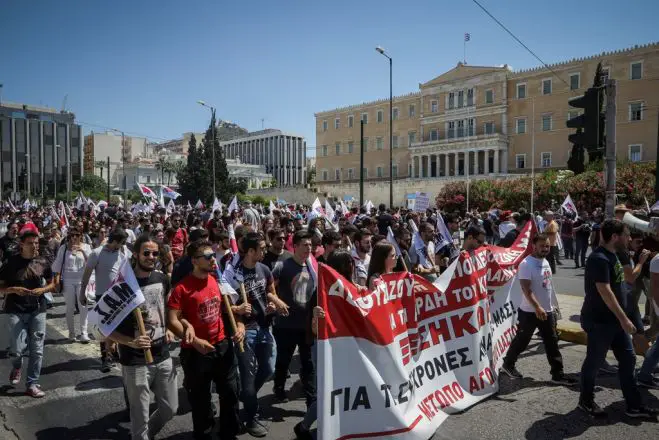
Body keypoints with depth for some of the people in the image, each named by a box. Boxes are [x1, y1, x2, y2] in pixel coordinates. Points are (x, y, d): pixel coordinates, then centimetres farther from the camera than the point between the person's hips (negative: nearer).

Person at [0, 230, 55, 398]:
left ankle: (32, 384, 16)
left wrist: (43, 289, -7)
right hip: (15, 311, -2)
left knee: (37, 350, 3)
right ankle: (17, 366, 29)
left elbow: (52, 284, 14)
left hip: (38, 310, 2)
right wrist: (14, 289, -18)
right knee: (17, 349, -7)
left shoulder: (42, 263, 2)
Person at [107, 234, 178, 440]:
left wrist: (169, 329, 5)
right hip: (135, 362, -5)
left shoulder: (162, 279, 1)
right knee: (140, 418, 7)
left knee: (170, 409, 17)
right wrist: (131, 343, -26)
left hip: (163, 356, 5)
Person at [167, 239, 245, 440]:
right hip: (196, 352, -5)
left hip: (223, 346, 5)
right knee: (200, 400, 12)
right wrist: (194, 341, -26)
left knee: (230, 394, 17)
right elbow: (172, 321, -18)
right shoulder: (182, 288, -16)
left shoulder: (218, 281, 2)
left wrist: (239, 324, -2)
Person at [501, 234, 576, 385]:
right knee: (521, 341, 7)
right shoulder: (526, 264, -18)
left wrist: (553, 305, 21)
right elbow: (526, 289, -25)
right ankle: (508, 364, 26)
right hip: (530, 312, -7)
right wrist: (537, 307, -32)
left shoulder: (545, 262, 9)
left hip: (547, 311, 8)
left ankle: (558, 374, 16)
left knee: (552, 343, 8)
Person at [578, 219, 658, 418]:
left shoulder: (611, 255, 9)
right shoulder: (599, 259, -23)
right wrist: (624, 319, -26)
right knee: (594, 362, 5)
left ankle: (634, 406, 25)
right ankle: (586, 401, 23)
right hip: (599, 321, -10)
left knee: (628, 359, 14)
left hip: (614, 319, 10)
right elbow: (605, 291, -27)